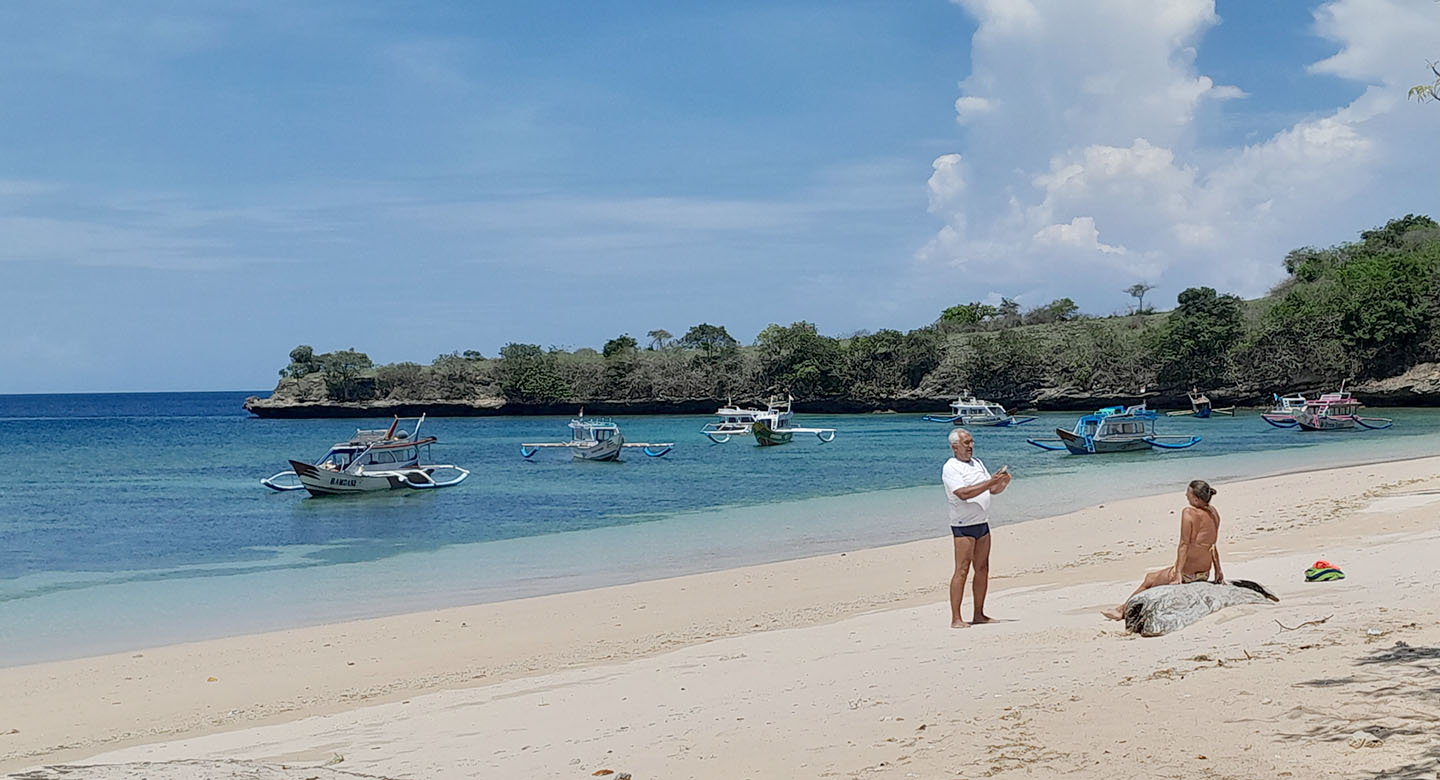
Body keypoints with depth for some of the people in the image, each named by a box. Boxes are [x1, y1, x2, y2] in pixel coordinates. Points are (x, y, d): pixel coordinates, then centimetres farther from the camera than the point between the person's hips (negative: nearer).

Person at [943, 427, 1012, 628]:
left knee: (982, 569, 8)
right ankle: (956, 619, -9)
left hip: (982, 523, 8)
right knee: (962, 570, -10)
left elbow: (993, 490, 17)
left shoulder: (977, 462, 15)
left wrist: (1003, 482, -5)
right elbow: (964, 493, -23)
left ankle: (979, 614, 15)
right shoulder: (950, 468, -10)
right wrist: (991, 481, -24)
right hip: (963, 525, -8)